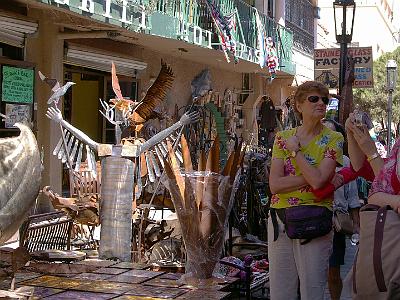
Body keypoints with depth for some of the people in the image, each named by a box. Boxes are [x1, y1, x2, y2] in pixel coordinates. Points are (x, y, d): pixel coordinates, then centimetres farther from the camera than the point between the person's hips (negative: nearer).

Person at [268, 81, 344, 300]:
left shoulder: (333, 139, 0)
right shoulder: (283, 137, 7)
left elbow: (318, 180, -17)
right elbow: (275, 184, -5)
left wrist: (295, 150, -8)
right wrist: (312, 177, -11)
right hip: (280, 218, 3)